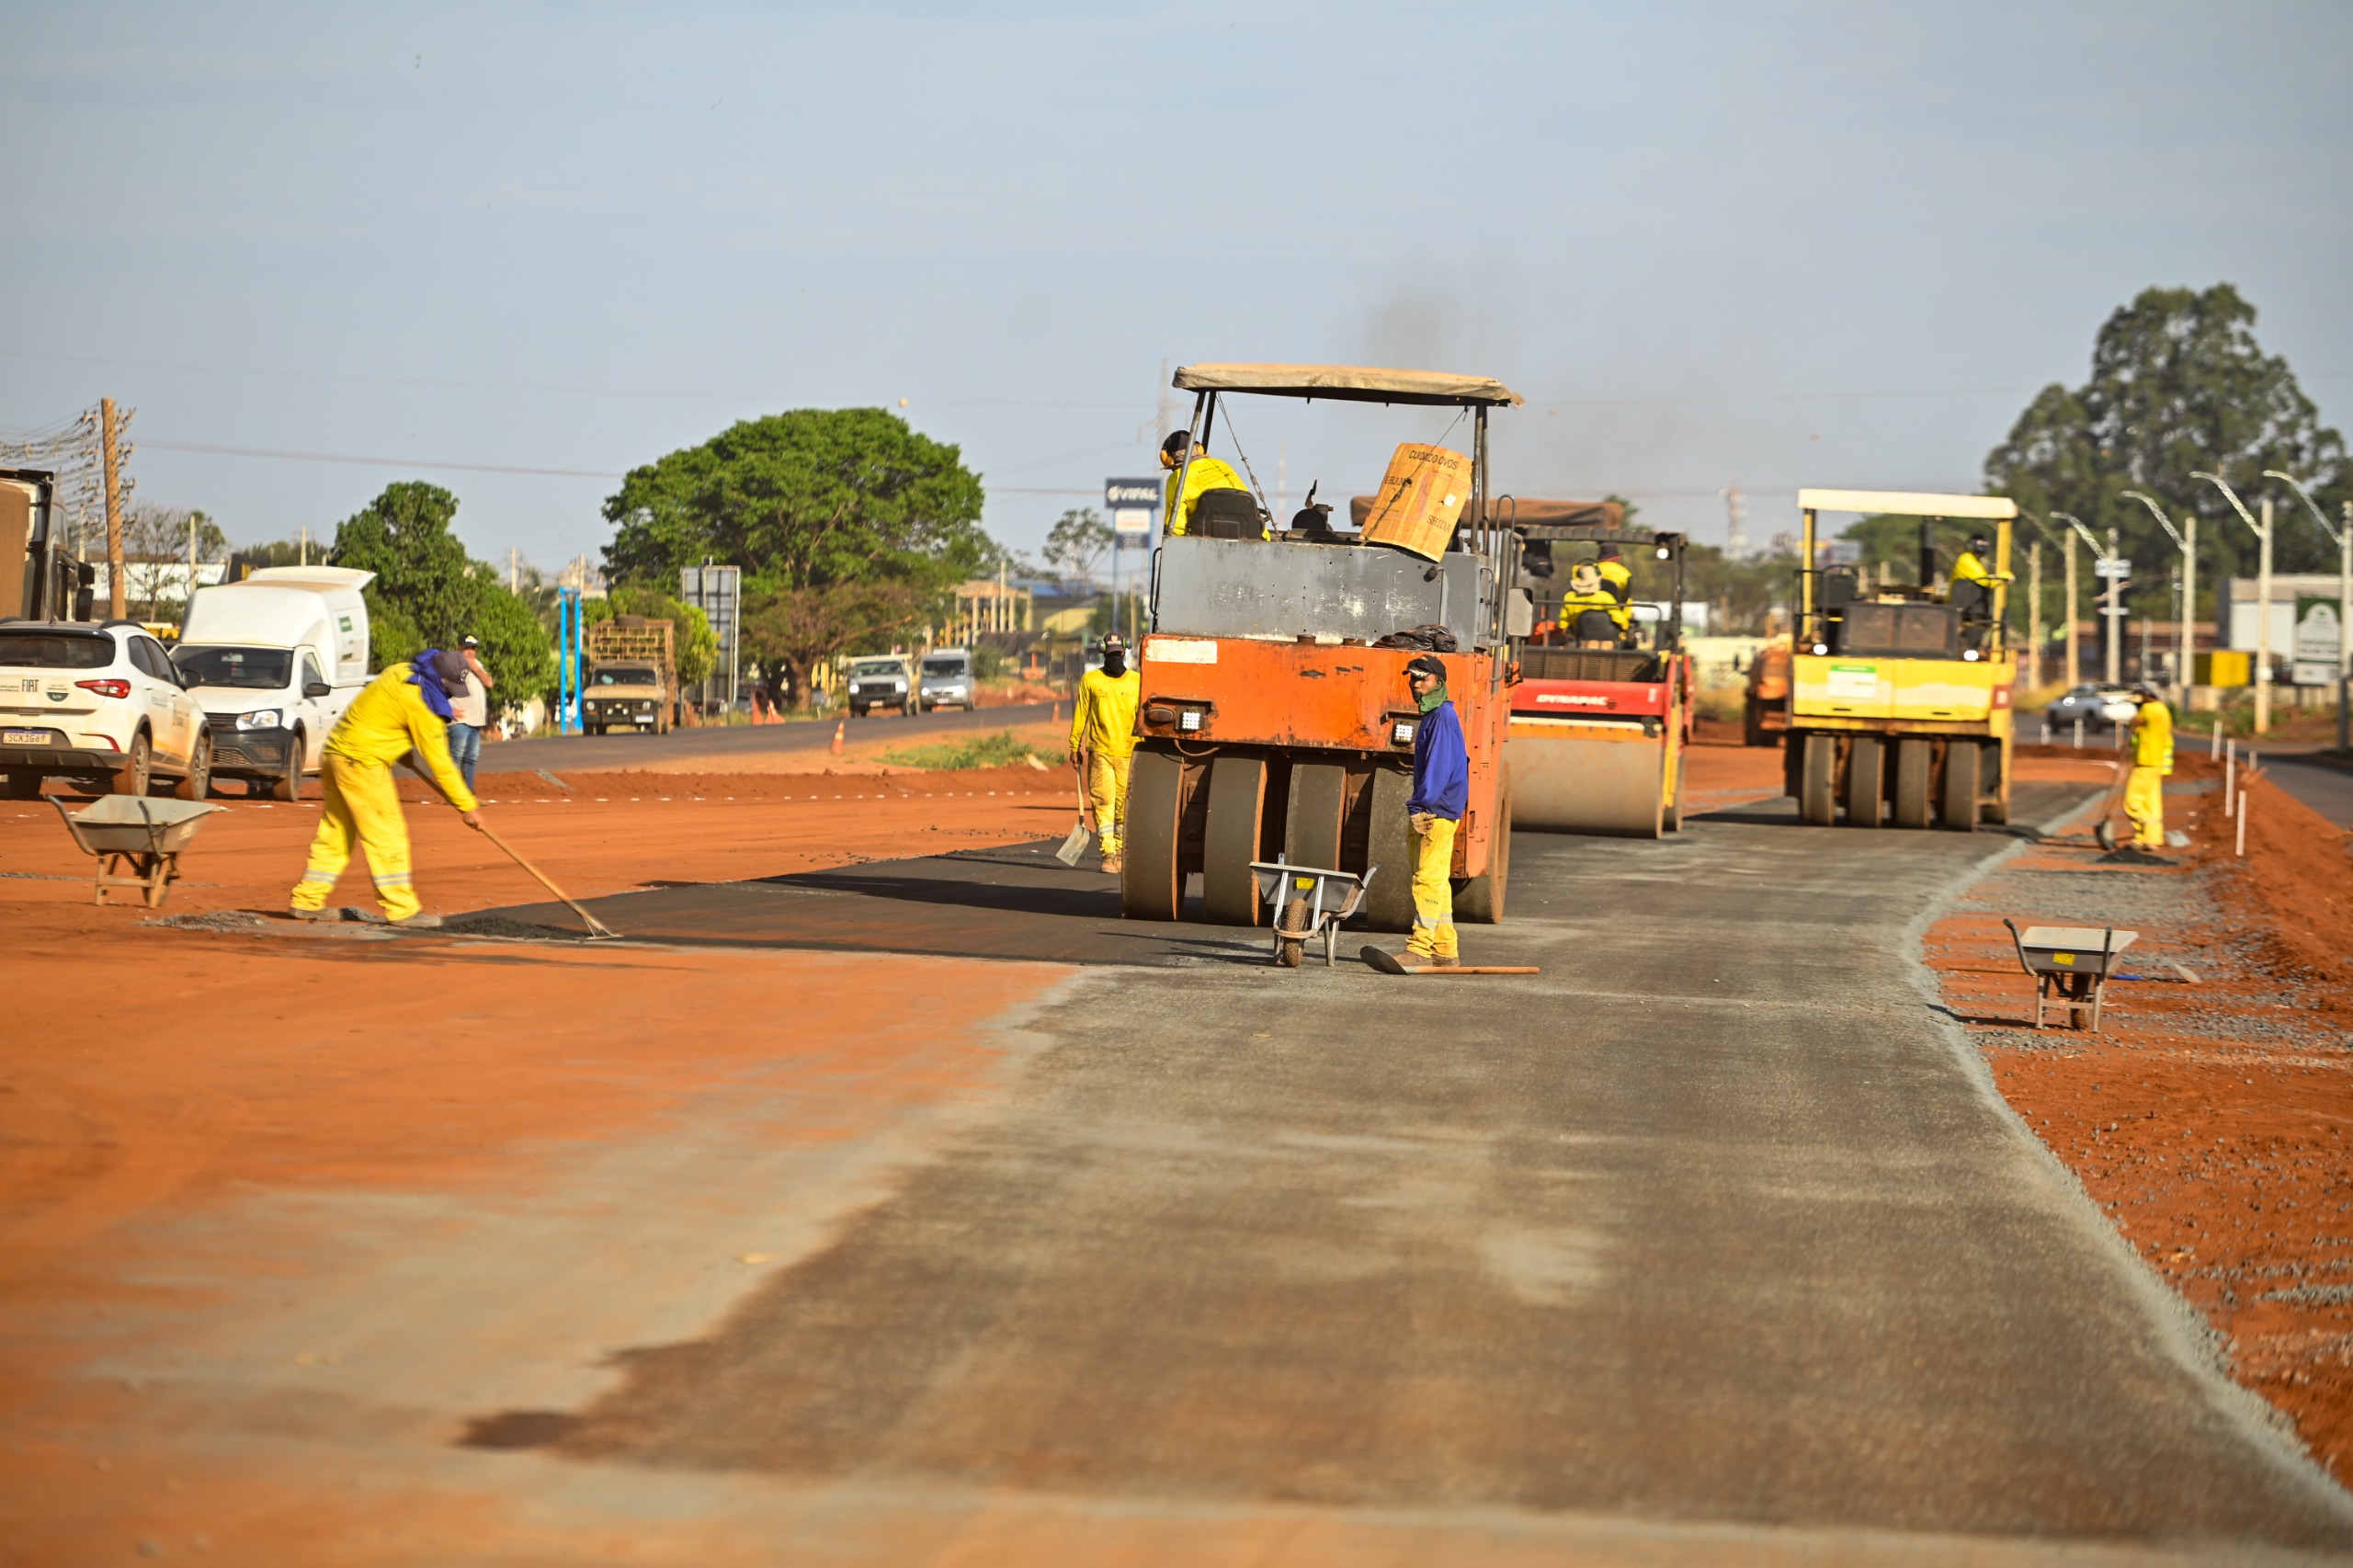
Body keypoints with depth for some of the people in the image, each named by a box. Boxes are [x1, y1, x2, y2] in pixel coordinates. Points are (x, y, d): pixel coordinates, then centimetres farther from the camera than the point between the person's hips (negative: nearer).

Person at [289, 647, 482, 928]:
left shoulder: (401, 672, 8)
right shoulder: (421, 702, -18)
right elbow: (439, 760, -14)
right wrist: (467, 805, -7)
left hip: (336, 751, 10)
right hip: (362, 762, -10)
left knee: (335, 832, 14)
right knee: (387, 834, -5)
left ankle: (307, 901, 17)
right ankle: (402, 909, -4)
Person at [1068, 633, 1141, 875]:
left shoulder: (1137, 682, 7)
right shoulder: (1090, 680, 6)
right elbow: (1080, 715, 8)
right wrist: (1075, 747, 4)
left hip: (1129, 753, 1)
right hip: (1100, 752, -1)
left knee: (1125, 804, 3)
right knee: (1103, 802, -8)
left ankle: (1120, 851, 15)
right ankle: (1108, 853, -11)